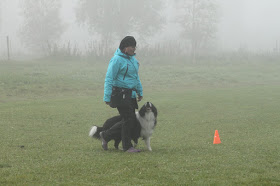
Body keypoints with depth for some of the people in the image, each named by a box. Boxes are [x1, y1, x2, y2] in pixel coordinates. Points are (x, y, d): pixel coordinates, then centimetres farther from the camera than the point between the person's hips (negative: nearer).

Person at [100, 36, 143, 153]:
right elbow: (109, 79, -16)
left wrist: (140, 91, 23)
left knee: (131, 120, 8)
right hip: (120, 94, -9)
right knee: (128, 119, -7)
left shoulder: (132, 58, 14)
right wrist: (107, 98, -20)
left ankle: (106, 136, 21)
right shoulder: (117, 60, -14)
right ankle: (127, 146, 7)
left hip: (130, 94, 9)